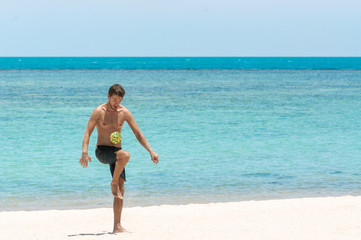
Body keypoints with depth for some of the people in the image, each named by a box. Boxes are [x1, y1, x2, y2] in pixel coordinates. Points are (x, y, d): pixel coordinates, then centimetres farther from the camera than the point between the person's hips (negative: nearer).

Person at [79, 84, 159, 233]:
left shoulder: (124, 113, 4)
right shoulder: (99, 111, -7)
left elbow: (138, 134, 7)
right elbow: (87, 132, -13)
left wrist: (151, 151, -2)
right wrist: (84, 152, -28)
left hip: (116, 153, 4)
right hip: (102, 151, -4)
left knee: (120, 189, -6)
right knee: (125, 155, -35)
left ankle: (117, 226, -4)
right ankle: (113, 183, -15)